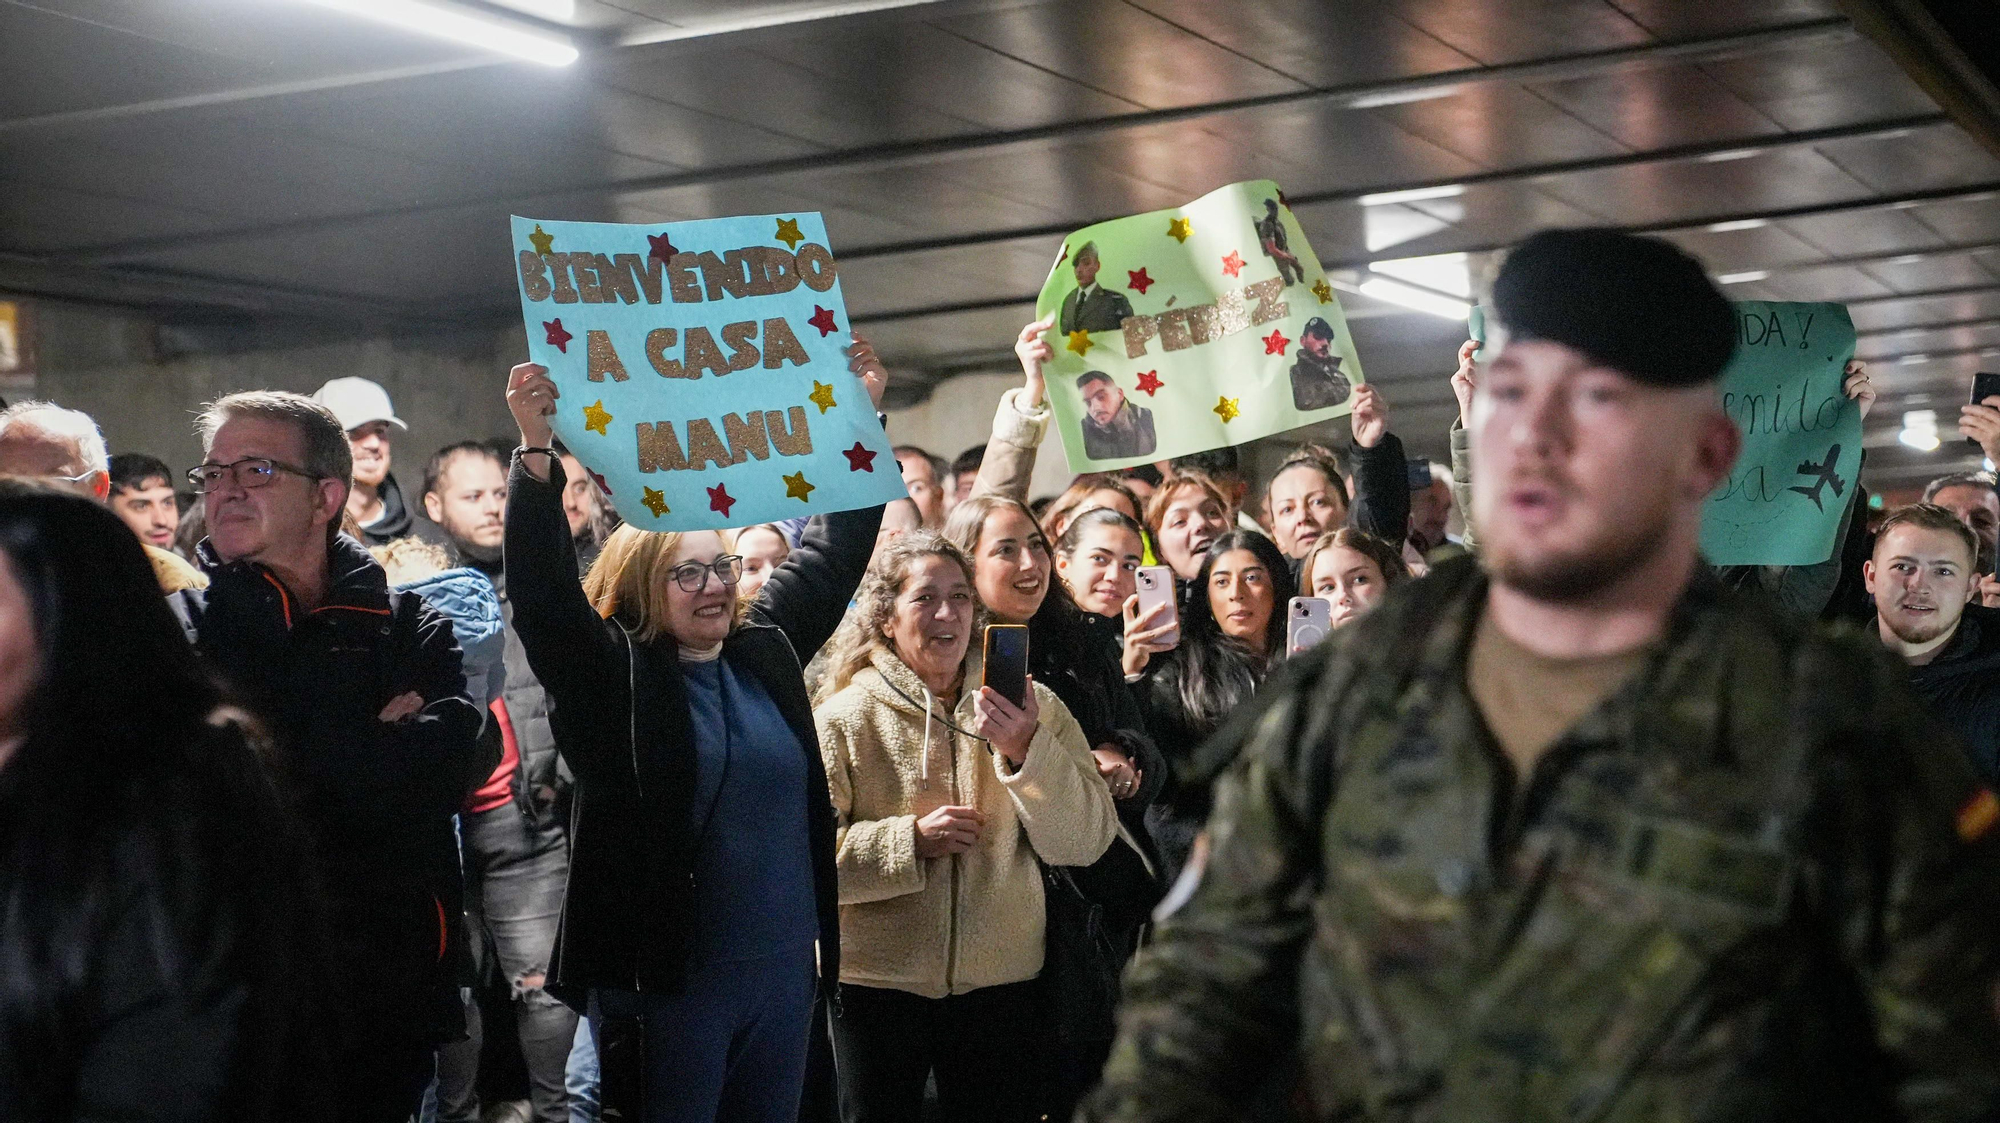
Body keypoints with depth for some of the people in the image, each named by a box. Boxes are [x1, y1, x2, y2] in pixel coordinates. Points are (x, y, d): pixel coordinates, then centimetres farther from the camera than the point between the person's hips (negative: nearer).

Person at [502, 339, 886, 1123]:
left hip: (784, 969, 6)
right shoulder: (611, 672, -5)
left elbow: (832, 552, 15)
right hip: (667, 977, -5)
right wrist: (536, 452, -29)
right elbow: (543, 588, -18)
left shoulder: (765, 651, 10)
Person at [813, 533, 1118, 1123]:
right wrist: (909, 840, -19)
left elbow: (1086, 841, -5)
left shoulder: (1029, 707, 1)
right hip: (877, 981, -1)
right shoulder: (845, 716, -4)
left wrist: (1026, 749, -19)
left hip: (1004, 982, 2)